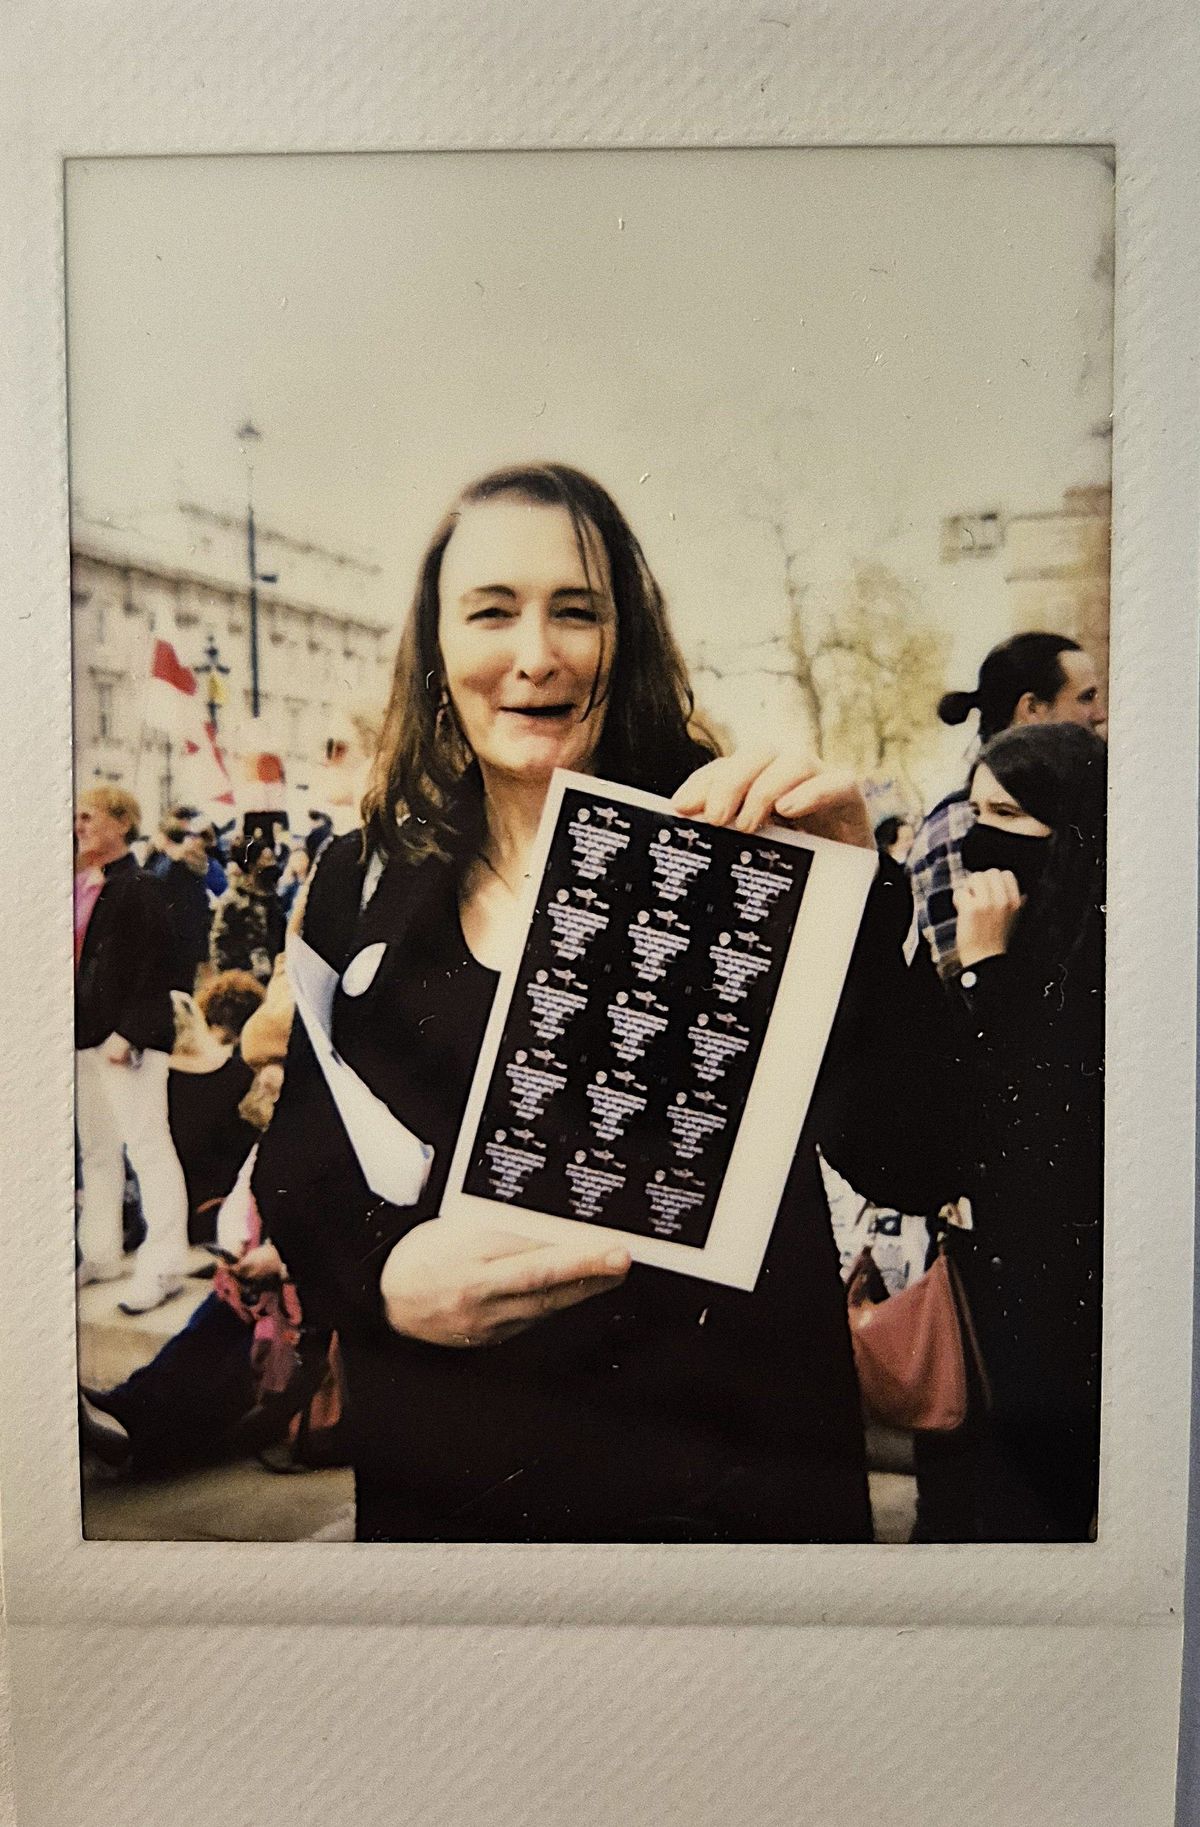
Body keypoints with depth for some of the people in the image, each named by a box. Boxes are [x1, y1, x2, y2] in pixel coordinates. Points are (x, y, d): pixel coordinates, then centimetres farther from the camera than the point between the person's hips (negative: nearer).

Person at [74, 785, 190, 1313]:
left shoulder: (139, 889, -10)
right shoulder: (82, 887, 13)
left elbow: (155, 970, -15)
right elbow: (79, 963, 17)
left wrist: (127, 1033, -20)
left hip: (130, 1039, -8)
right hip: (85, 1036, 9)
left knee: (146, 1147, -4)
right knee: (95, 1151, 16)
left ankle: (163, 1266, 4)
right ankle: (100, 1255, 29)